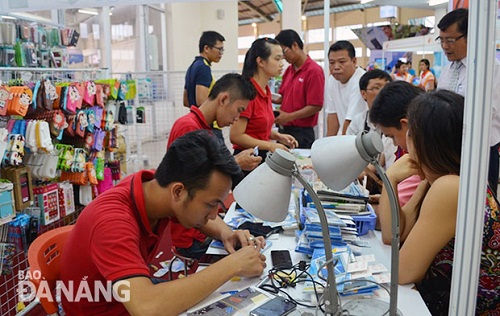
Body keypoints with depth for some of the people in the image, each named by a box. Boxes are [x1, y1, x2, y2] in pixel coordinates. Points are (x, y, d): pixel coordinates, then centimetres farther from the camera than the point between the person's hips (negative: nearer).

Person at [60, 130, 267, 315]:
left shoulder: (155, 186, -13)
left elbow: (203, 217, 7)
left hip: (137, 297, 6)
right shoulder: (113, 222, -33)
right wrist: (231, 265, -38)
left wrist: (226, 234, -13)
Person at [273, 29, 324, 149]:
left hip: (301, 133, -7)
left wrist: (289, 117, -19)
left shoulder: (314, 71, -11)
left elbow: (316, 106, -15)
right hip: (284, 130, 7)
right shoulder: (289, 70, 13)